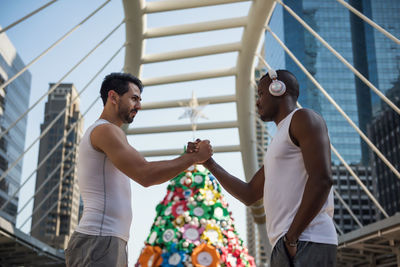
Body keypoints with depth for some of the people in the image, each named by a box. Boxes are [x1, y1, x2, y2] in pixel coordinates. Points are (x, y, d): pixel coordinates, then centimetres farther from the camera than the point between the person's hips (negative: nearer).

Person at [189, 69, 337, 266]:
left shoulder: (302, 118, -1)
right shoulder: (278, 144, 28)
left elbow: (321, 180, -15)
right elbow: (249, 195, 28)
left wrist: (291, 238, -14)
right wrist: (208, 163, 26)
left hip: (307, 245, -9)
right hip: (283, 249, 10)